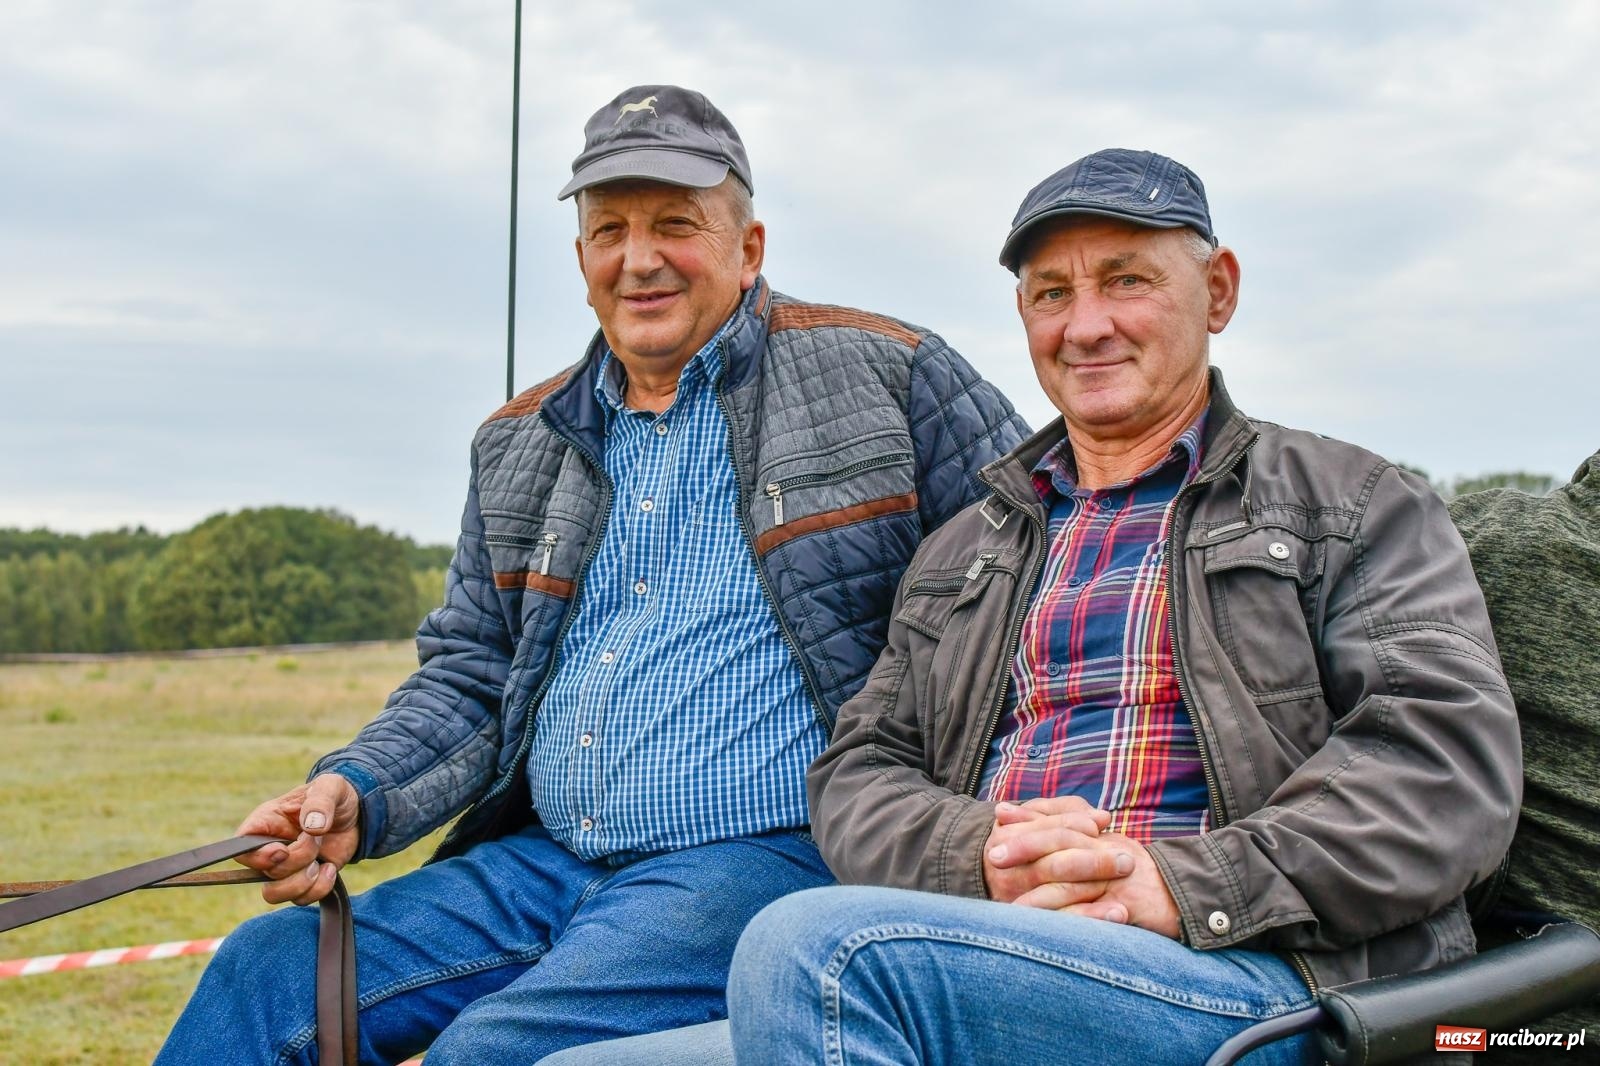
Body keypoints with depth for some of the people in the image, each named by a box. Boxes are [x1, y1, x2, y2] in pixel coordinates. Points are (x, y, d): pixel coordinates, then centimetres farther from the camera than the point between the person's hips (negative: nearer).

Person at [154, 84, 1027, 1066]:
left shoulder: (875, 372, 1)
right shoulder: (523, 446, 17)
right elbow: (468, 674, 18)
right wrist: (356, 793, -2)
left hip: (761, 854, -5)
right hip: (545, 862, 6)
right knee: (269, 969, -10)